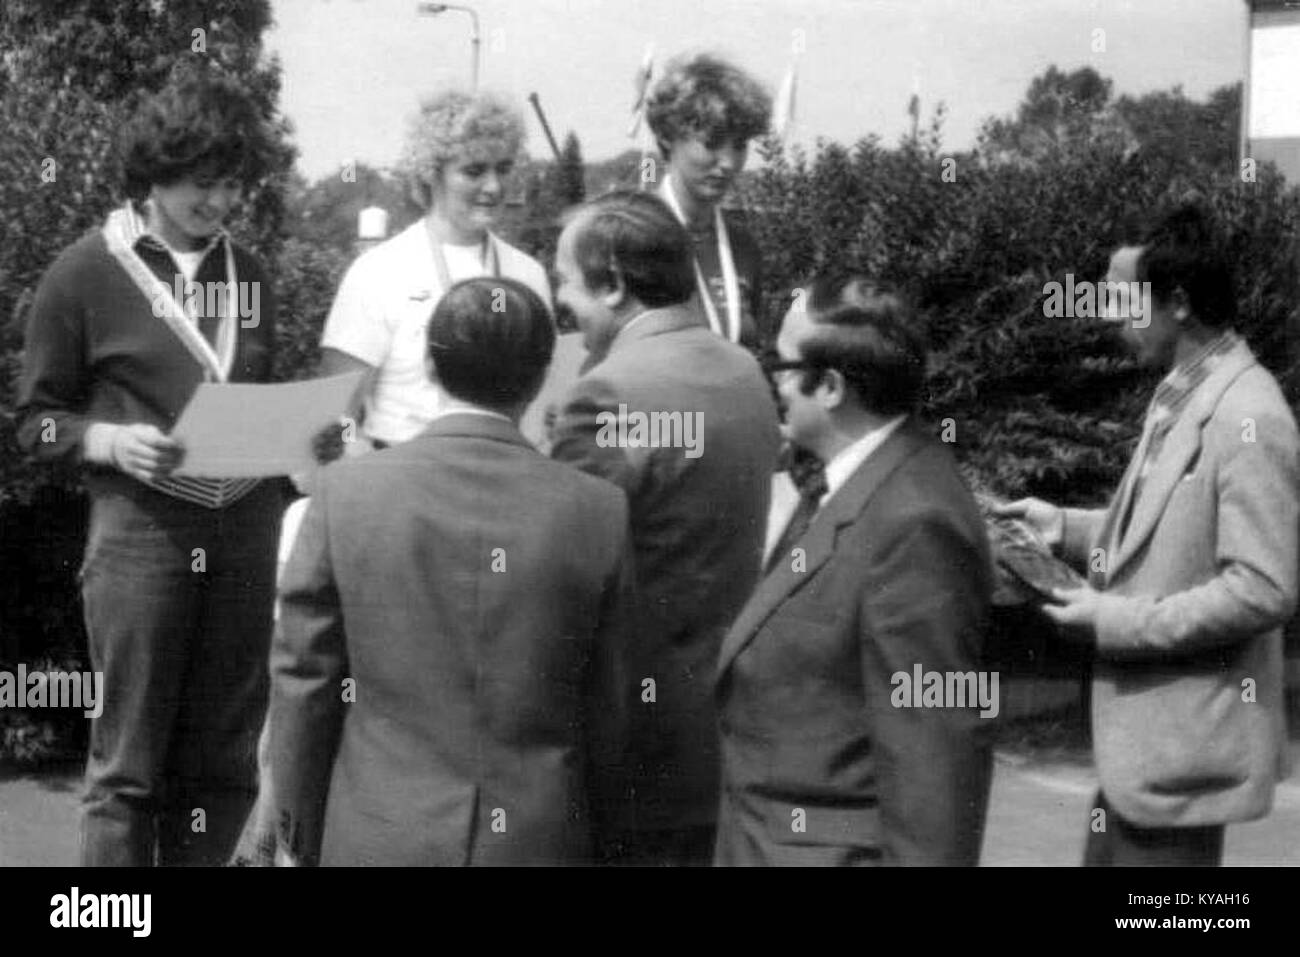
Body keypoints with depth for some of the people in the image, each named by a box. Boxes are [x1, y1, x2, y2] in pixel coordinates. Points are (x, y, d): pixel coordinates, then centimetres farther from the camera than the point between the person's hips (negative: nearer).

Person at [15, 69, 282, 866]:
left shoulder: (248, 274, 12)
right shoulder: (86, 274, -1)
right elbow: (37, 420, 2)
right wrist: (113, 442, -17)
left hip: (247, 525, 4)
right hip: (141, 529, -4)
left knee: (223, 765, 7)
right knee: (129, 763, 2)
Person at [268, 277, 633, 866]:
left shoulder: (347, 493, -8)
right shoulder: (599, 511, -7)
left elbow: (303, 683, -2)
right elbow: (607, 711, 0)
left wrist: (298, 837, 10)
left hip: (381, 839, 0)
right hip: (538, 839, 1)